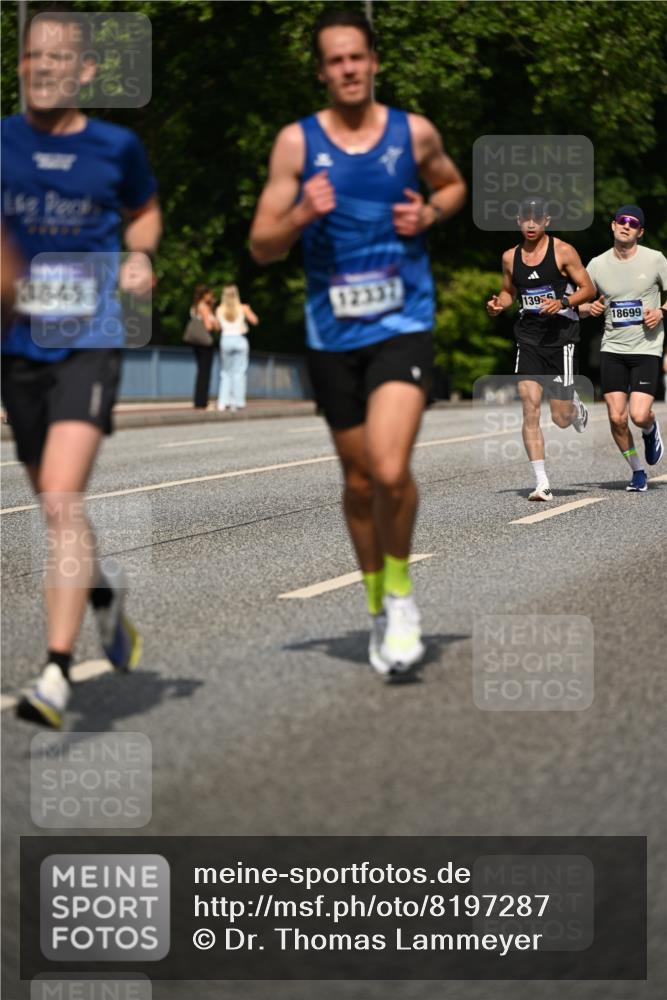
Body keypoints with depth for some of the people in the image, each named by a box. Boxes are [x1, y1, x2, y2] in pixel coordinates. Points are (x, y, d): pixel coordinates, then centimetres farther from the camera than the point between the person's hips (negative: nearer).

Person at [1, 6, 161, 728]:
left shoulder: (116, 147, 0)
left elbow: (145, 213, 19)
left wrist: (140, 258, -1)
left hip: (89, 345, -3)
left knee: (61, 501, -19)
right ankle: (104, 592, 47)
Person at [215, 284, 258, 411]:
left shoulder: (220, 310, 1)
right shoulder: (242, 308, -1)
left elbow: (218, 326, 3)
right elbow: (254, 321, 6)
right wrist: (248, 310, 21)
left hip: (226, 340, 1)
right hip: (240, 339, -1)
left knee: (225, 373, 10)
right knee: (239, 372, 2)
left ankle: (223, 402, 2)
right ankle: (237, 402, -2)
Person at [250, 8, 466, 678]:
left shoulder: (415, 133, 2)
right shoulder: (297, 142, 0)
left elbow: (453, 185, 23)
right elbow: (261, 246, 0)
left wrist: (430, 212, 1)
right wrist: (301, 215, -20)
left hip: (403, 324, -1)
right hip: (332, 332, 2)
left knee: (390, 471, -19)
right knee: (358, 481, 12)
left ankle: (400, 591, 5)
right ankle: (378, 606, 32)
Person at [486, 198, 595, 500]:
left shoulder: (563, 252, -5)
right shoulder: (510, 257, 7)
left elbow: (587, 289, -2)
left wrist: (563, 302, -19)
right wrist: (498, 304, 1)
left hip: (562, 337, -3)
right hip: (528, 337, 3)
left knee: (561, 418, 0)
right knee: (529, 408, -11)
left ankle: (576, 406, 40)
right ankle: (542, 483, -8)